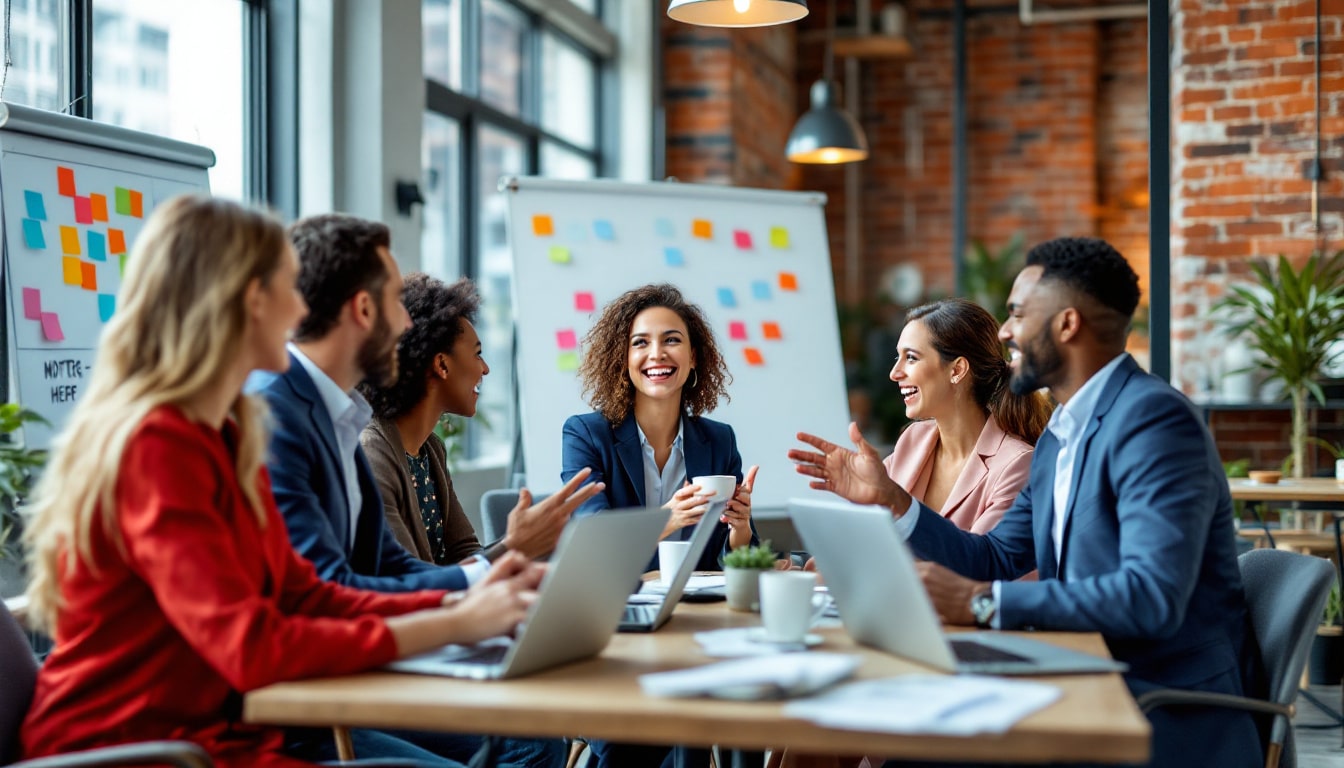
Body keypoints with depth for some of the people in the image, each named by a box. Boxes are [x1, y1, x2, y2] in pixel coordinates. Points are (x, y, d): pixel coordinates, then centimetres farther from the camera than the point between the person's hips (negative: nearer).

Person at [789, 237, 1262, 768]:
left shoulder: (1155, 420, -17)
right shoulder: (1059, 439, 12)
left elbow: (1152, 596, -28)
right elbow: (993, 560, 16)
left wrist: (982, 602, -28)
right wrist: (889, 498, 6)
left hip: (1176, 722, -8)